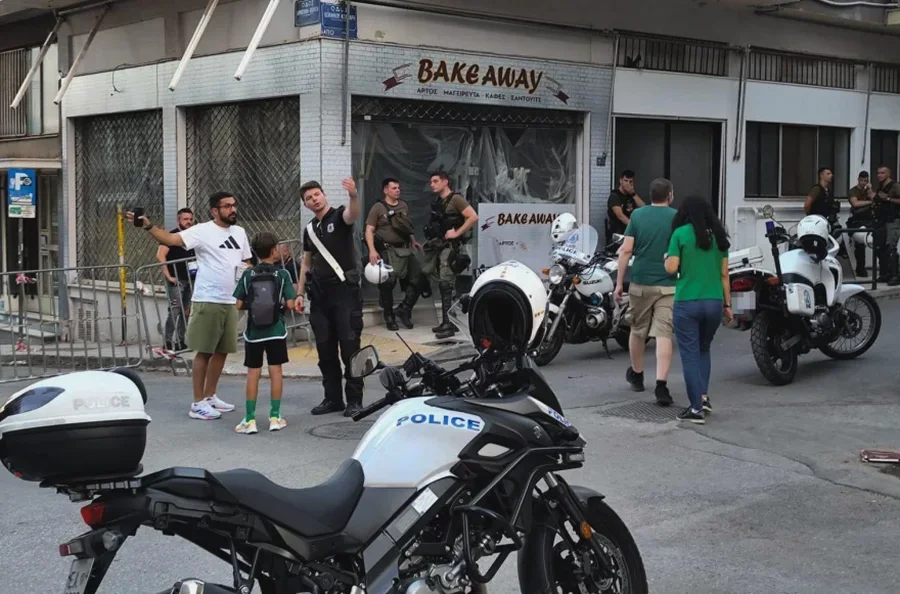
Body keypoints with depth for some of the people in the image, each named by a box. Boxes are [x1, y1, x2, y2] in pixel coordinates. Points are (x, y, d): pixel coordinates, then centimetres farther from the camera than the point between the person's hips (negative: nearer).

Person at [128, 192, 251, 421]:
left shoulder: (239, 232, 11)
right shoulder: (203, 231, -10)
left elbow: (246, 262, 21)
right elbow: (171, 239, -21)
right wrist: (148, 226, -34)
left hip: (230, 302, 7)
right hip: (207, 301, -7)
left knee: (222, 351, 13)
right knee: (204, 351, -4)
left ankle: (210, 396, 25)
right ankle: (198, 403, 1)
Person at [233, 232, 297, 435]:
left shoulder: (248, 275, -2)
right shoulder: (282, 274, -6)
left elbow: (238, 304, -4)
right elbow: (290, 303, -11)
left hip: (253, 332, 1)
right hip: (276, 330, -1)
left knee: (253, 373, 5)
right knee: (275, 371, 7)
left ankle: (250, 420, 6)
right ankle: (275, 417, 10)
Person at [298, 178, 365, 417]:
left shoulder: (339, 216, -3)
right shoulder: (309, 229, 15)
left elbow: (353, 214, -28)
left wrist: (353, 195, -50)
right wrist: (300, 293, 13)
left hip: (345, 291, -6)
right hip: (320, 294, 6)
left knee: (349, 346, -5)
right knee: (325, 349, 7)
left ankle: (354, 400, 0)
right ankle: (333, 398, 15)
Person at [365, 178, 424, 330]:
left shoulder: (404, 206, 13)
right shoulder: (378, 208, -3)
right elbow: (369, 230, -7)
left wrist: (414, 242, 12)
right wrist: (372, 250, -18)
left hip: (405, 249, 5)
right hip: (387, 251, -5)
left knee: (417, 280, 0)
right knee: (387, 284, -3)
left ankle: (404, 310, 13)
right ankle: (389, 317, 10)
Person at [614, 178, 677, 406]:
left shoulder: (637, 215, 2)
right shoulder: (677, 217, -2)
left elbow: (626, 250, -2)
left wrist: (619, 282, 3)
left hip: (640, 283, 2)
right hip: (667, 285, -2)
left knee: (638, 330, 19)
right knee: (664, 334, -4)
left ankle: (636, 375, 36)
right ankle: (661, 384, -15)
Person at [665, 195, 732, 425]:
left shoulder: (681, 234, -4)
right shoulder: (717, 236, 8)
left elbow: (671, 268, -8)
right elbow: (724, 274, 10)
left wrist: (666, 259, 14)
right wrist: (727, 304, 16)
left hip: (687, 303, -4)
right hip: (714, 302, 4)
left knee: (690, 354, 2)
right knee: (704, 349, 23)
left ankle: (697, 408, 0)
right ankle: (704, 396, 17)